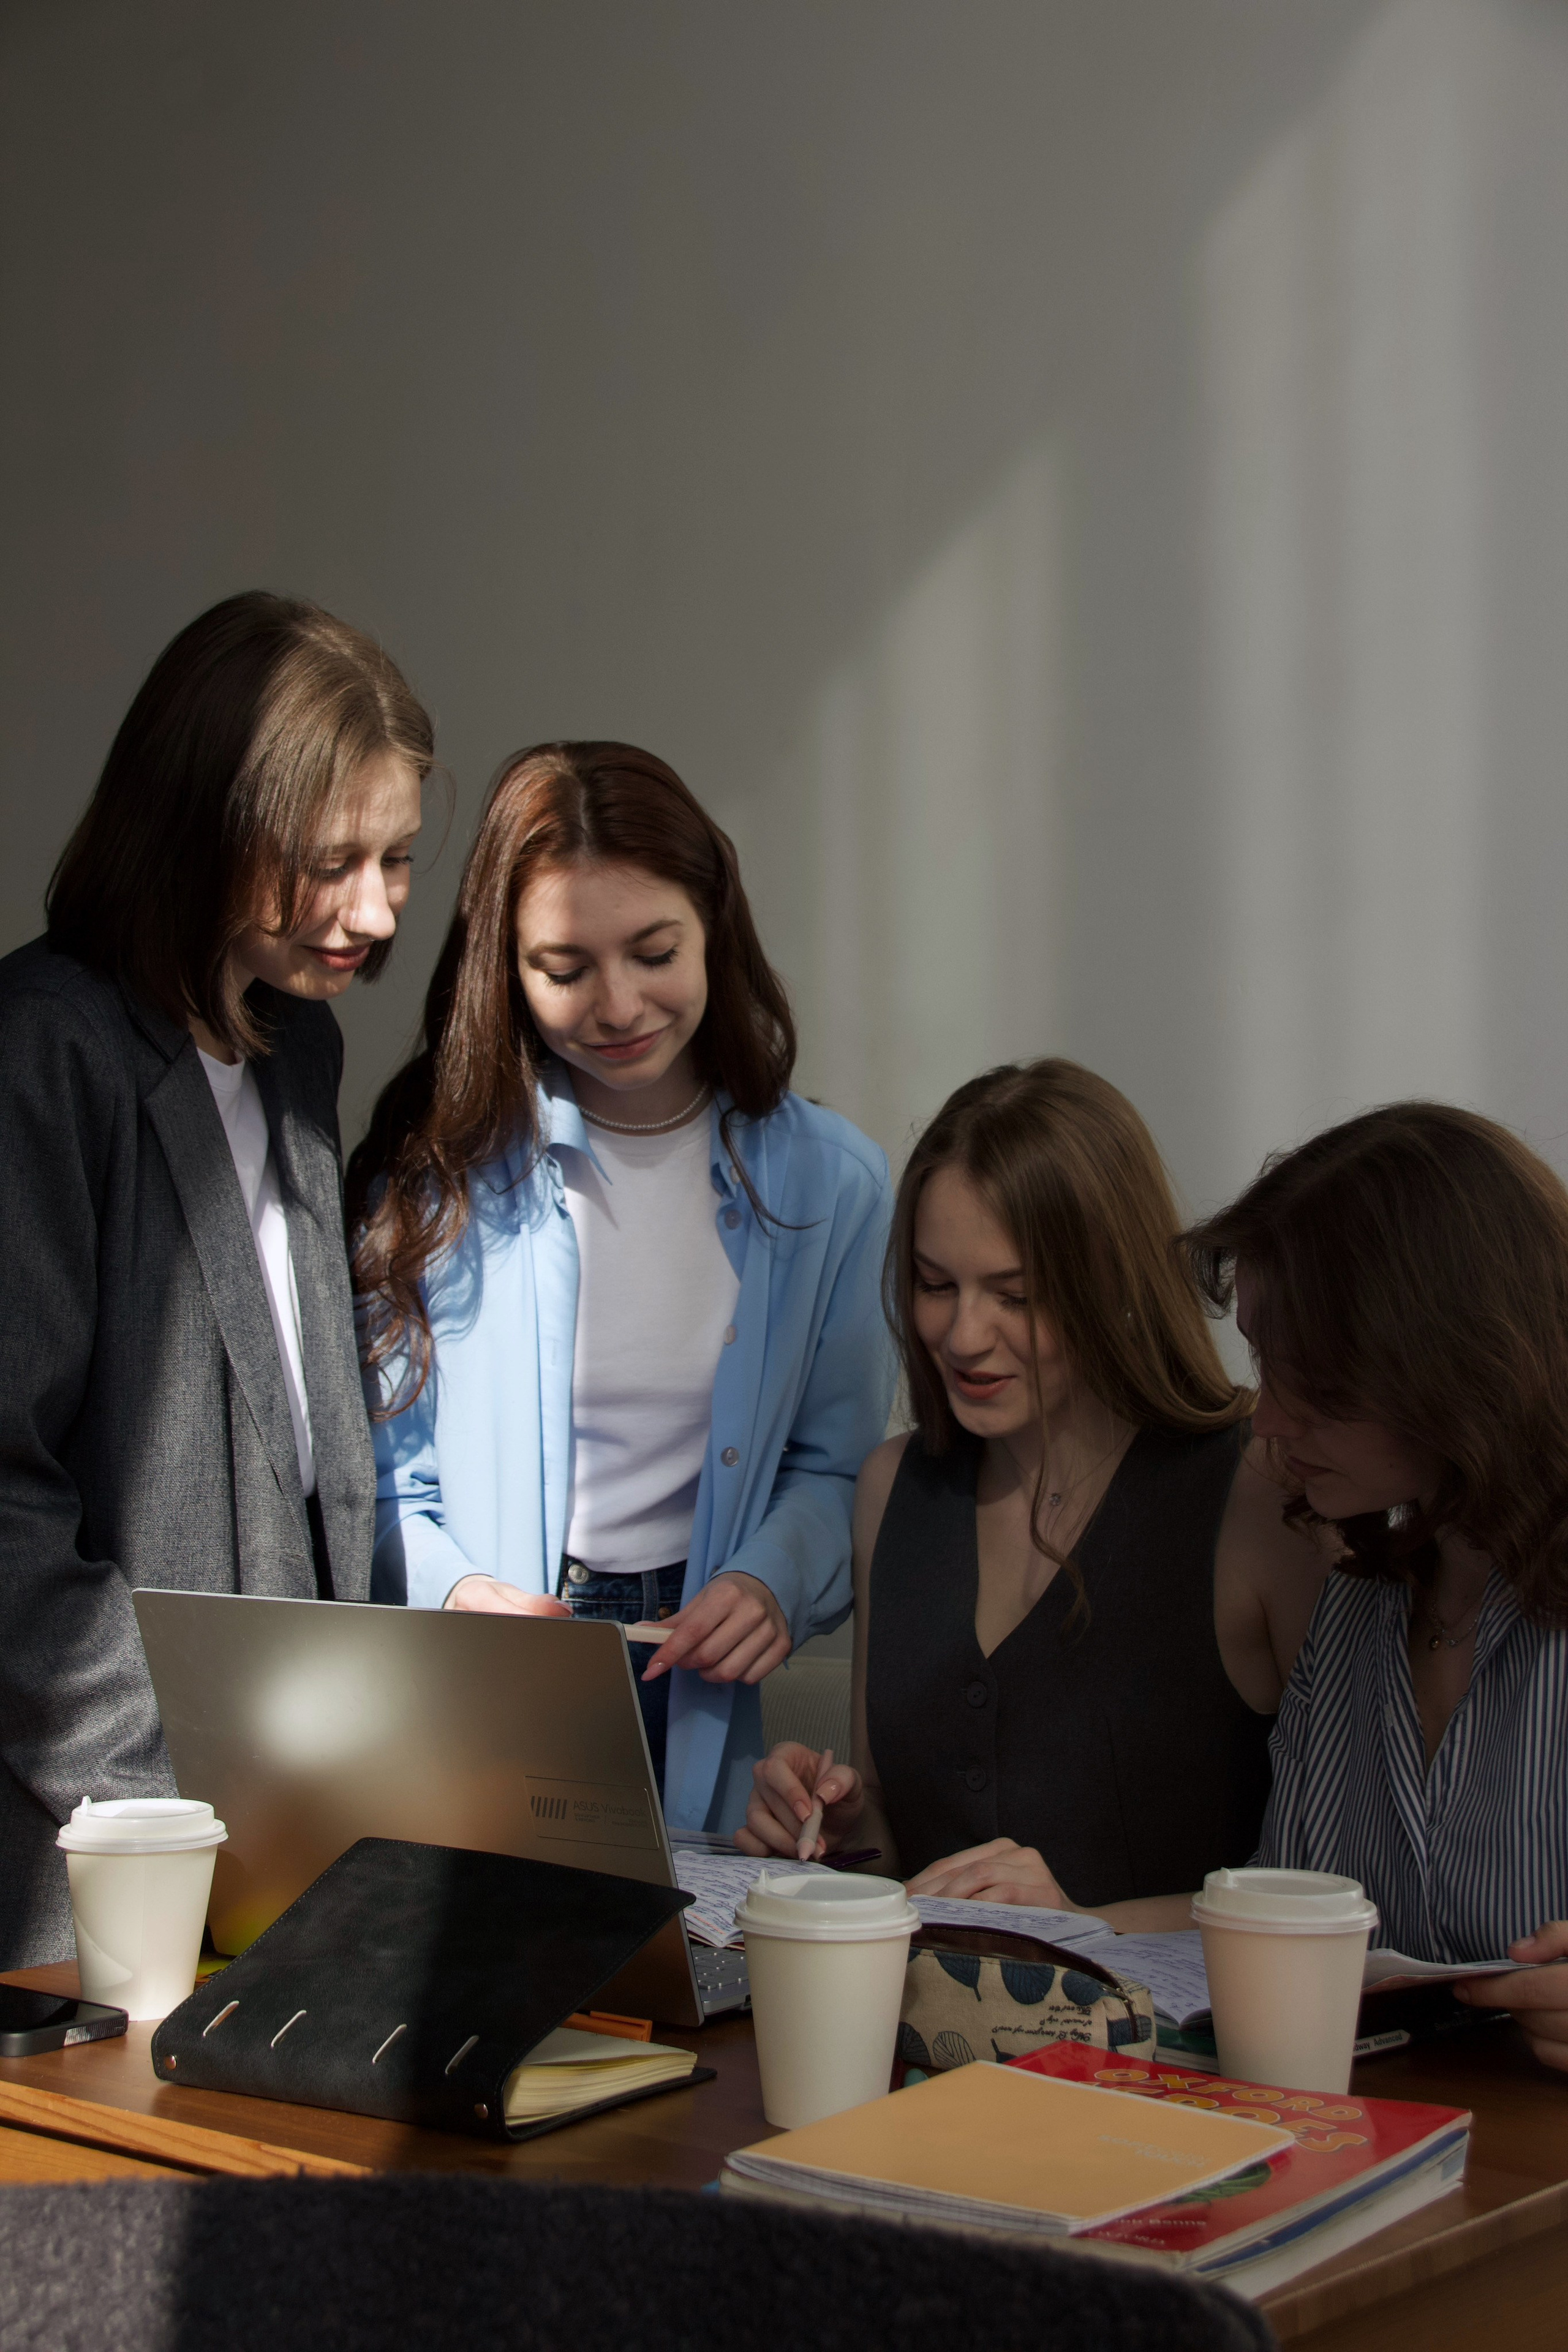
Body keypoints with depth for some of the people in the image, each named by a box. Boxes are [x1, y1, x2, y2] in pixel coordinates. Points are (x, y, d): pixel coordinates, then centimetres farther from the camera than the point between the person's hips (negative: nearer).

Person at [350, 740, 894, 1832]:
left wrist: (774, 1582, -6)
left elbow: (833, 1465, 12)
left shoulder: (827, 1180, 5)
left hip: (703, 1714, 1)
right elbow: (379, 1467, 3)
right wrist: (454, 1594, -15)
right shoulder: (434, 1168, 0)